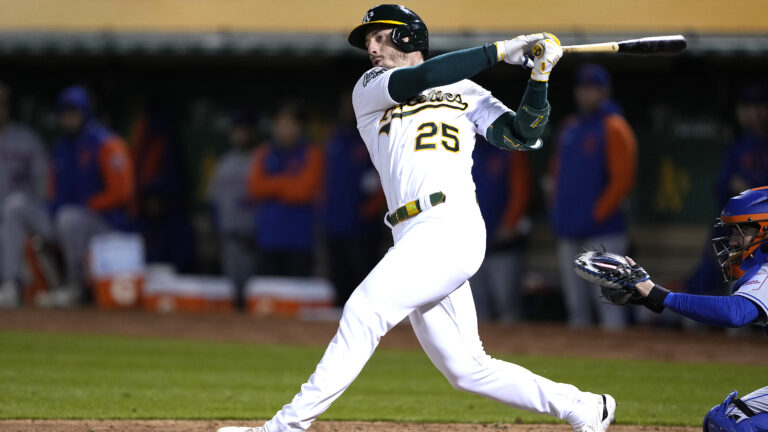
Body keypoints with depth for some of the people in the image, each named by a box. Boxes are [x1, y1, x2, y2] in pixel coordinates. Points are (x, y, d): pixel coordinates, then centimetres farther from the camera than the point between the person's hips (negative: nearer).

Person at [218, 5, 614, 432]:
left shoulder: (466, 92, 17)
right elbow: (420, 78, 0)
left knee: (365, 309, -19)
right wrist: (502, 50, -1)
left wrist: (540, 77, -5)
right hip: (414, 239, 4)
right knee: (466, 368, 3)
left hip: (451, 225, -4)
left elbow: (522, 135, 8)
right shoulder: (368, 90, 19)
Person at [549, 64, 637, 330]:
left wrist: (598, 215, -15)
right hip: (568, 234, 8)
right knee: (576, 307, 10)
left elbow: (623, 179, -12)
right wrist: (557, 211, 12)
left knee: (606, 300, -12)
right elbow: (558, 172, 25)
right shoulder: (570, 128, 17)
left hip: (602, 232, -7)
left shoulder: (614, 129, -6)